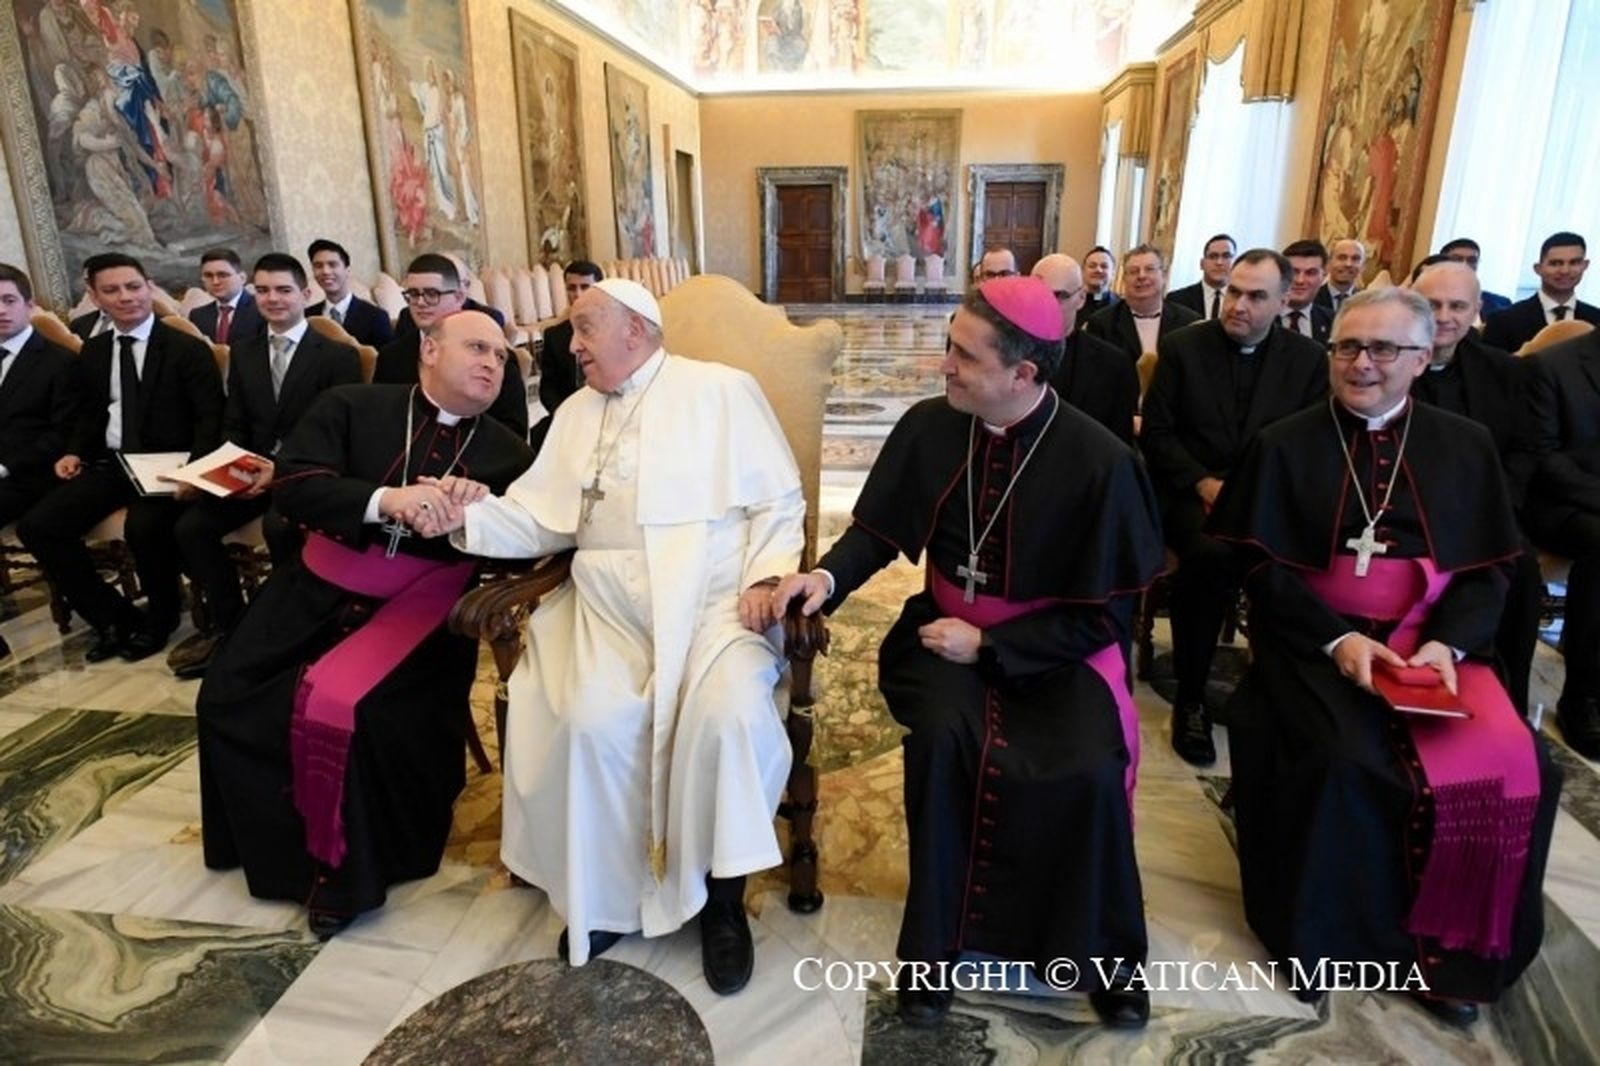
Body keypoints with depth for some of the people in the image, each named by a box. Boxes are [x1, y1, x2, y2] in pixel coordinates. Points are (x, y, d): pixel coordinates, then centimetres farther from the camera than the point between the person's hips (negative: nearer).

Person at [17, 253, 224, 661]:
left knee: (143, 527, -34)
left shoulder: (187, 348, -4)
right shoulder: (91, 352, 14)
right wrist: (73, 451, 4)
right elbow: (87, 412, 24)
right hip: (108, 464, 6)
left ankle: (160, 617, -5)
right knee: (36, 526, -12)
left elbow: (210, 417, -8)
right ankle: (115, 616, 3)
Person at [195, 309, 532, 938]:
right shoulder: (350, 407, 3)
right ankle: (278, 844, 21)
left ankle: (346, 867, 1)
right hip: (317, 589, 3)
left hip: (421, 604, -2)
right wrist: (384, 500, -27)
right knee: (227, 698, -5)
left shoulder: (506, 452, 6)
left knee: (343, 706, -23)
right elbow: (292, 486, -10)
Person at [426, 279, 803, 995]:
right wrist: (472, 516, -5)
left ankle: (721, 894, -3)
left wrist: (767, 575, -12)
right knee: (593, 721, -24)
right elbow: (540, 520, 12)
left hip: (713, 592, -3)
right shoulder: (576, 412, 21)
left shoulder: (721, 389, 8)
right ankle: (610, 890, 2)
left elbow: (779, 500, 3)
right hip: (610, 602, 3)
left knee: (731, 712, -29)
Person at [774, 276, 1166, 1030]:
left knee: (1089, 770, -25)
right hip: (947, 629, 2)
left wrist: (987, 646, -17)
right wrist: (828, 576, -19)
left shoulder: (1098, 461, -17)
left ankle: (1097, 950, 7)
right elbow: (878, 530, 2)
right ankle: (936, 942, -4)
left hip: (1056, 643, -1)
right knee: (942, 737, -28)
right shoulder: (927, 428, -9)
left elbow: (1103, 613, -12)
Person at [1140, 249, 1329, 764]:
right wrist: (1205, 484, -14)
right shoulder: (1182, 346, 4)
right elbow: (1156, 432, 1)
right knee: (1211, 554, -35)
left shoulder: (1308, 359, 9)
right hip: (1192, 492, -2)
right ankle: (1190, 698, -16)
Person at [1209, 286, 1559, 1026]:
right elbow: (1262, 566, -3)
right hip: (1313, 639, -3)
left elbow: (1487, 570, 6)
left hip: (1432, 639, 3)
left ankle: (1449, 944, 4)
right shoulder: (1284, 445, 2)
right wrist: (1336, 639, -16)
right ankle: (1319, 931, -2)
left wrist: (1446, 643, -12)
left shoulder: (1465, 447, 9)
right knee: (1344, 761, -27)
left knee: (1509, 766, -18)